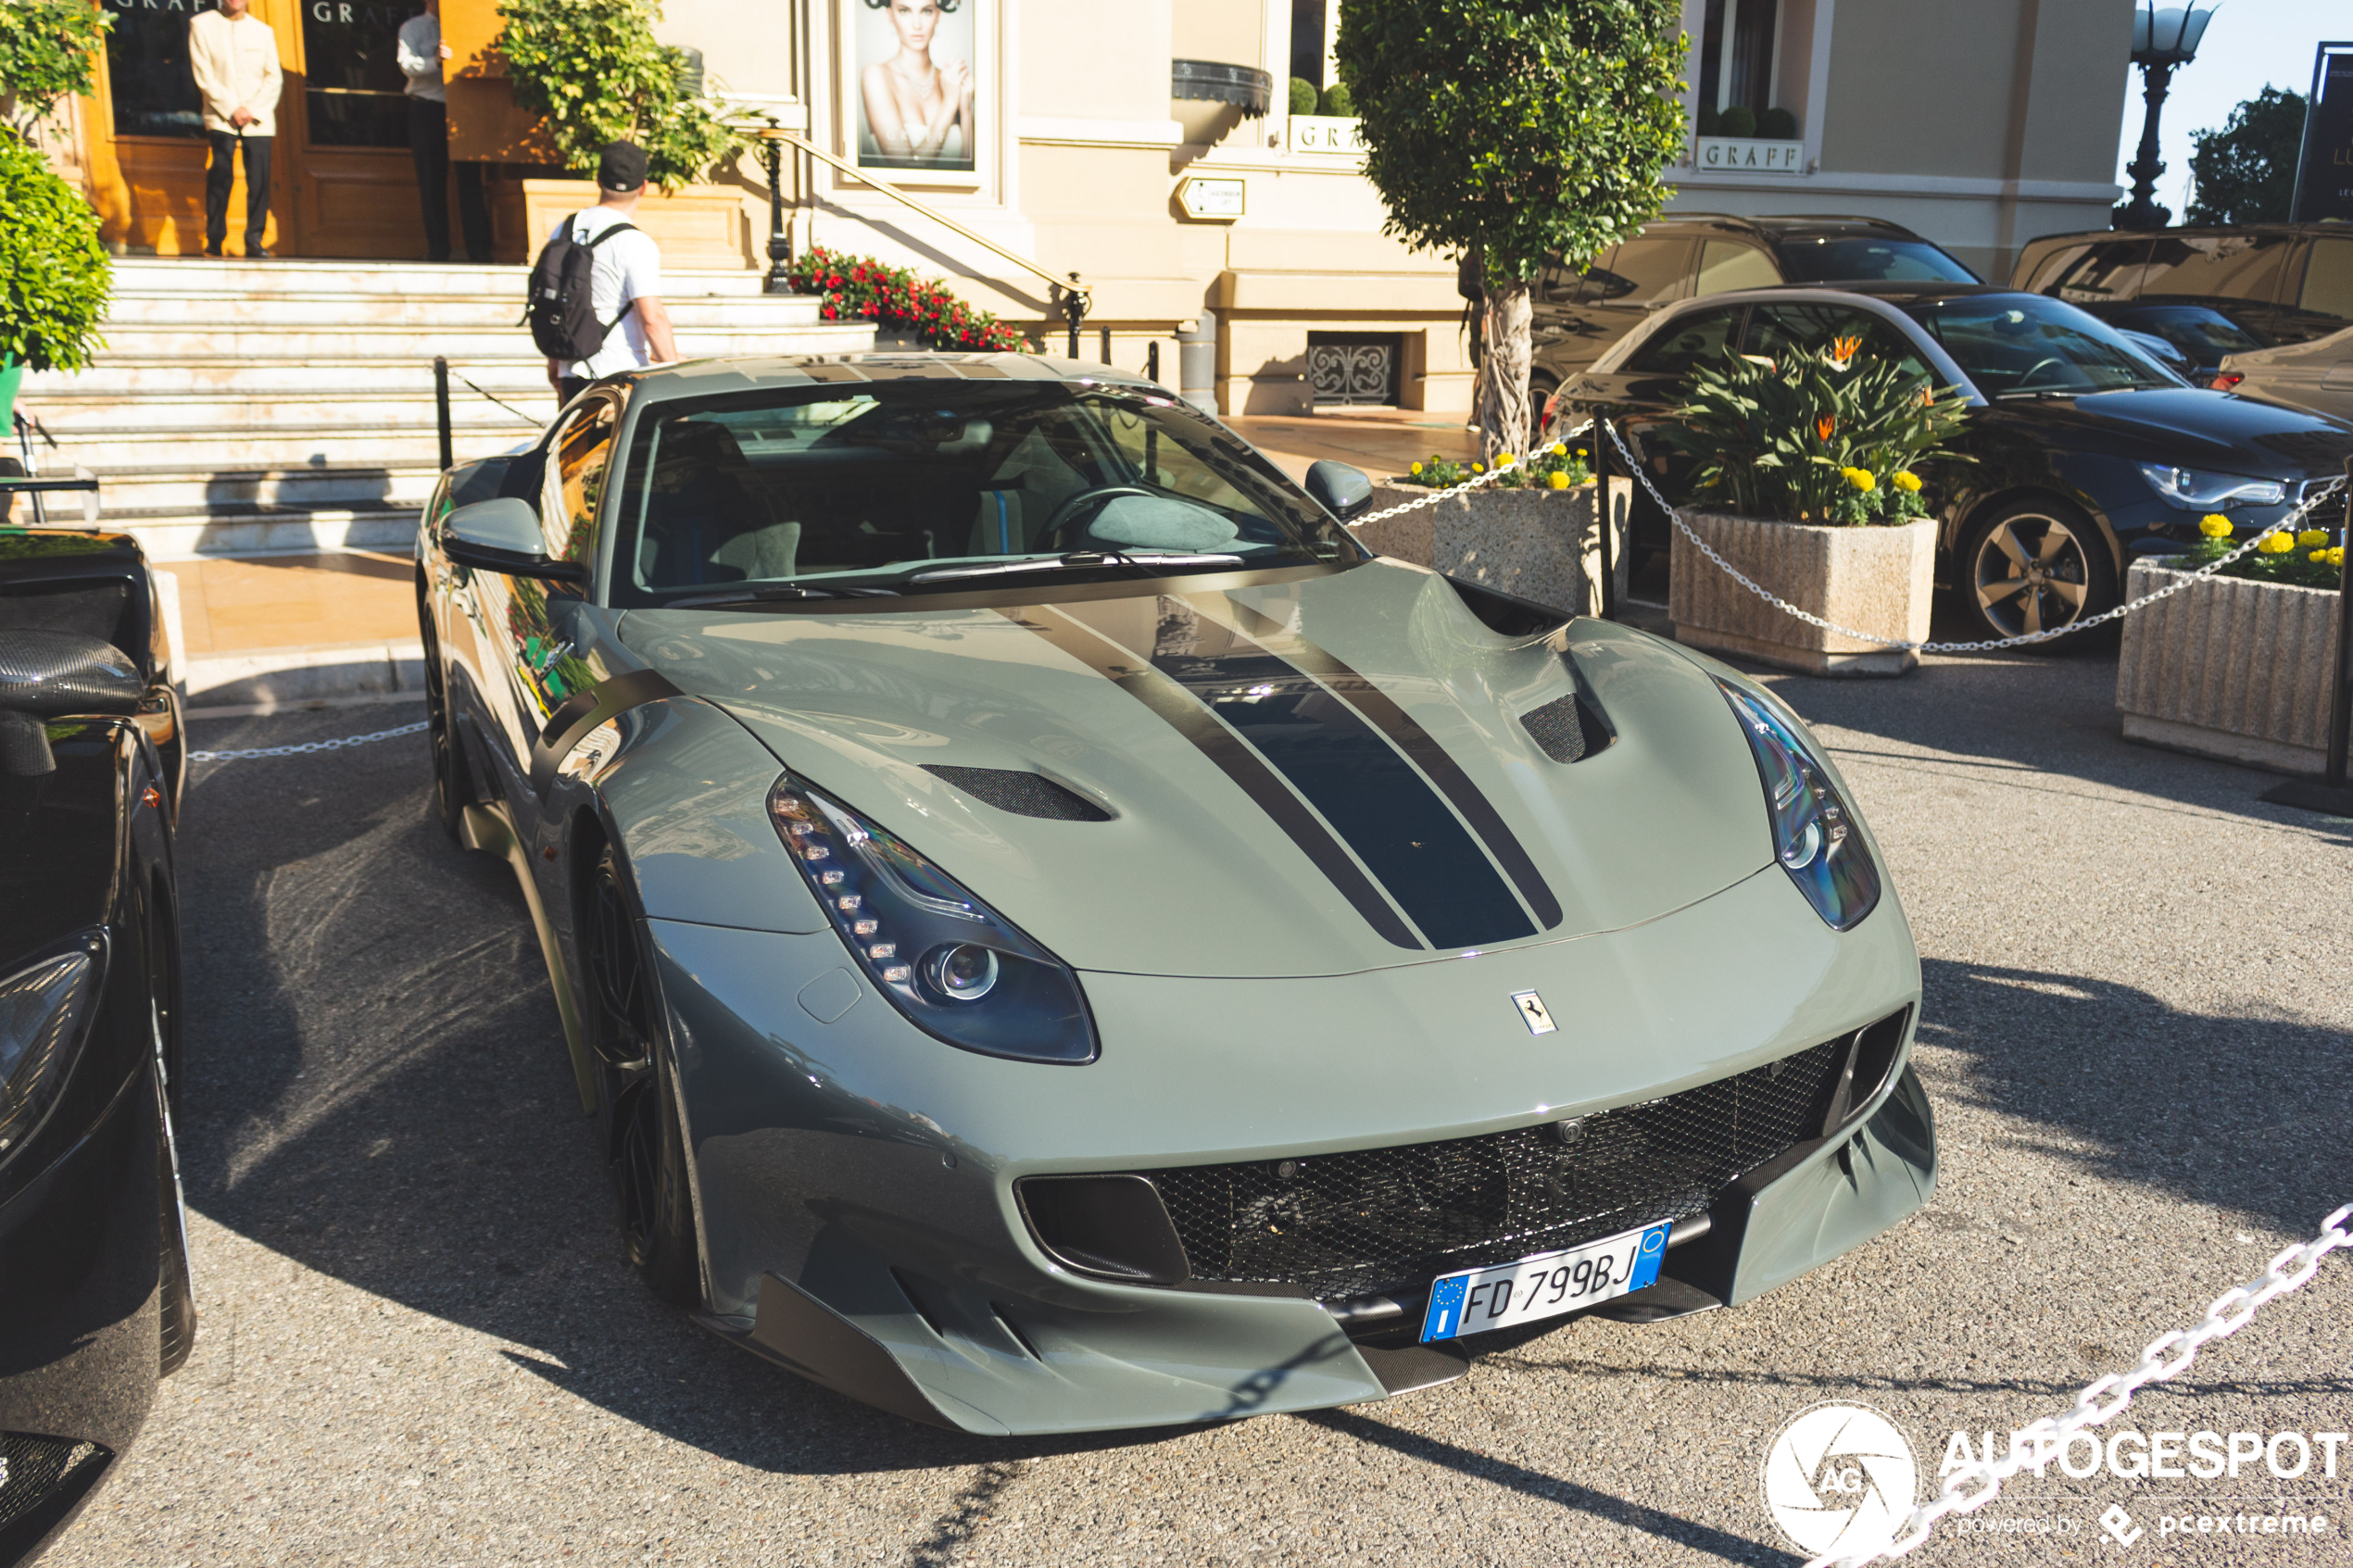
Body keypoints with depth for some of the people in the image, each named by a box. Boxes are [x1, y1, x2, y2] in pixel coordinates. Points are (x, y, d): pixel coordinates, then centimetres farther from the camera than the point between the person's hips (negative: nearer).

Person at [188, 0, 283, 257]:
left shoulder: (263, 30, 13)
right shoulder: (201, 25, 6)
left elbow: (273, 78, 7)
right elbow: (203, 75, 0)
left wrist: (253, 110, -6)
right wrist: (231, 109, -10)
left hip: (259, 118, 2)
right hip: (221, 117, -2)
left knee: (260, 180, -7)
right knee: (221, 175, -14)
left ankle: (254, 241, 0)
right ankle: (214, 240, -8)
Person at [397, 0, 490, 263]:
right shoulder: (413, 28, 10)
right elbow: (407, 64, -6)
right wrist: (435, 61, -24)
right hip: (427, 110, -1)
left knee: (470, 178, -4)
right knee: (432, 182, 1)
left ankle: (479, 248, -4)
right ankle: (438, 249, 6)